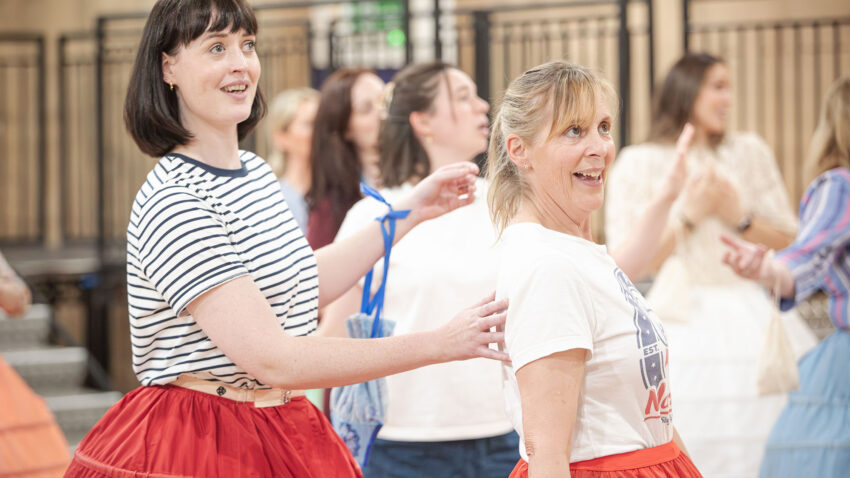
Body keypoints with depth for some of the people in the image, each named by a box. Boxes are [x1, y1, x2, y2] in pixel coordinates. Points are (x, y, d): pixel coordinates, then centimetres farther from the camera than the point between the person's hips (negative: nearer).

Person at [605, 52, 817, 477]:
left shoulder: (749, 152, 12)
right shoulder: (637, 164, 2)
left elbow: (790, 242, 12)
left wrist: (741, 217, -4)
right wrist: (688, 216, -9)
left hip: (750, 318, 3)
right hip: (681, 323, -3)